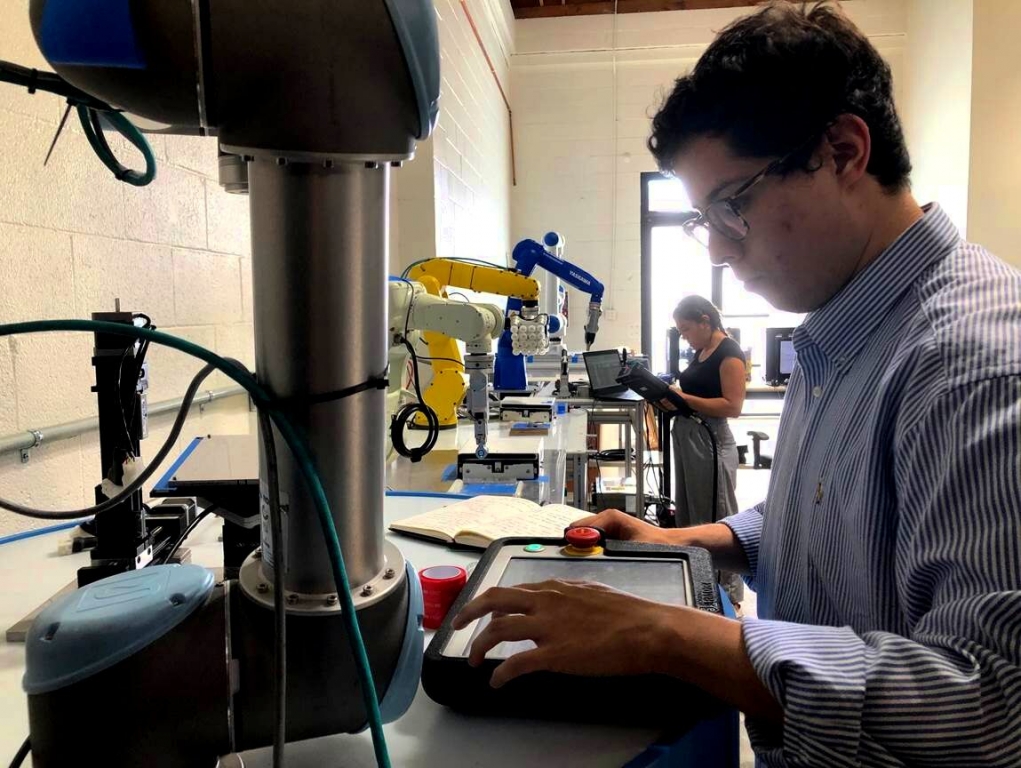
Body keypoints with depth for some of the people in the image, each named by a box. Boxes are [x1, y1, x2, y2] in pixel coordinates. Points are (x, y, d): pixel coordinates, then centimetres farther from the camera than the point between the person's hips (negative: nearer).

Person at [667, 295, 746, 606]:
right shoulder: (701, 351, 14)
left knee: (716, 519, 0)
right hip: (687, 437, 10)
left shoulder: (729, 353, -13)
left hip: (711, 442, -10)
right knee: (688, 514, 15)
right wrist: (671, 395, 2)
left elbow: (732, 406, -20)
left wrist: (683, 398, -24)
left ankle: (728, 593, 13)